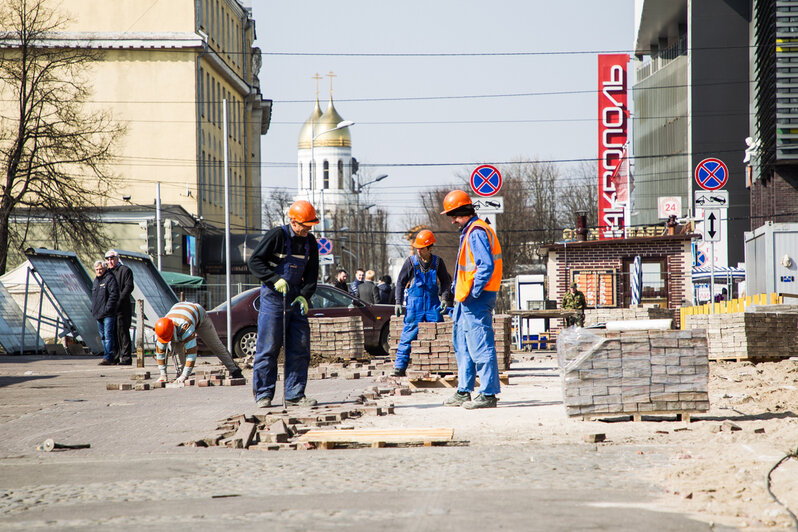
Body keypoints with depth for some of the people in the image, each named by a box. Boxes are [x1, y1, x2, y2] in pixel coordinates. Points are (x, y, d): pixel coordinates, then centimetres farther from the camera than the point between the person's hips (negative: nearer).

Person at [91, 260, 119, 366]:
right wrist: (93, 309, 16)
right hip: (98, 314, 9)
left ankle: (108, 357, -14)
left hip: (108, 314, -9)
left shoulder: (110, 278, -8)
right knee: (103, 336, 10)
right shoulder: (96, 280, 19)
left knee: (108, 335, -12)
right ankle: (110, 357, 15)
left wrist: (107, 308, -19)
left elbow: (114, 295, -16)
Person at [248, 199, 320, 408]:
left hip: (296, 297, 6)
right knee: (269, 346, -6)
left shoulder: (310, 241, 7)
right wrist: (275, 279, -23)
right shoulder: (277, 236, -11)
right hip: (273, 296, -6)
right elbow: (255, 262, -12)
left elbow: (312, 273, 9)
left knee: (300, 346, 3)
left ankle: (295, 394, 9)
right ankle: (263, 394, 1)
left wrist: (304, 295, -6)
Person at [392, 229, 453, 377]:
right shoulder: (411, 261, -2)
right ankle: (400, 366, -3)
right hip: (415, 303, -2)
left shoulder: (437, 262, 2)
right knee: (408, 334, -6)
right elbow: (401, 282, 4)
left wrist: (445, 298, -3)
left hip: (433, 304, 2)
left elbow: (445, 281, 12)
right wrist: (398, 302, -2)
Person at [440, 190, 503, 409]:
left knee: (480, 346, -9)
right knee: (462, 344, 17)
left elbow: (486, 266, -23)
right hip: (466, 299, 11)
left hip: (476, 300, -11)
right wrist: (458, 289, 19)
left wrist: (473, 292, -21)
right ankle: (464, 392, 24)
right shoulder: (470, 231, 18)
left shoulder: (476, 232, -15)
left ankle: (488, 394, -7)